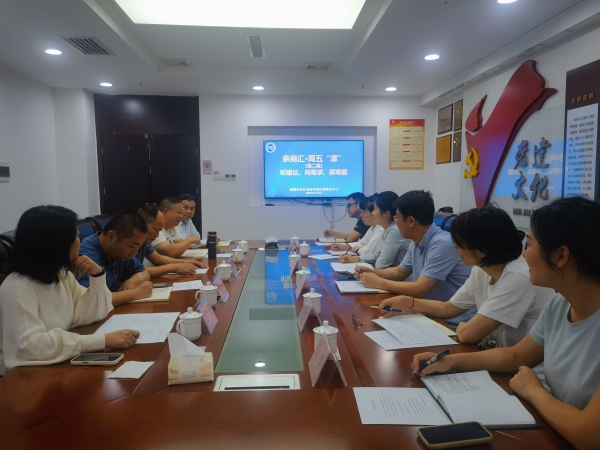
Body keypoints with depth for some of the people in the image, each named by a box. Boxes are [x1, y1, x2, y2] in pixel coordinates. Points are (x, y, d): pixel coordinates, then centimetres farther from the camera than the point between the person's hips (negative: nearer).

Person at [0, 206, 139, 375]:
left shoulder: (61, 274, 2)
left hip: (59, 367, 7)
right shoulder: (17, 288, -22)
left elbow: (90, 315, 7)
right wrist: (103, 340, -36)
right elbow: (28, 346, -34)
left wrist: (98, 275, -9)